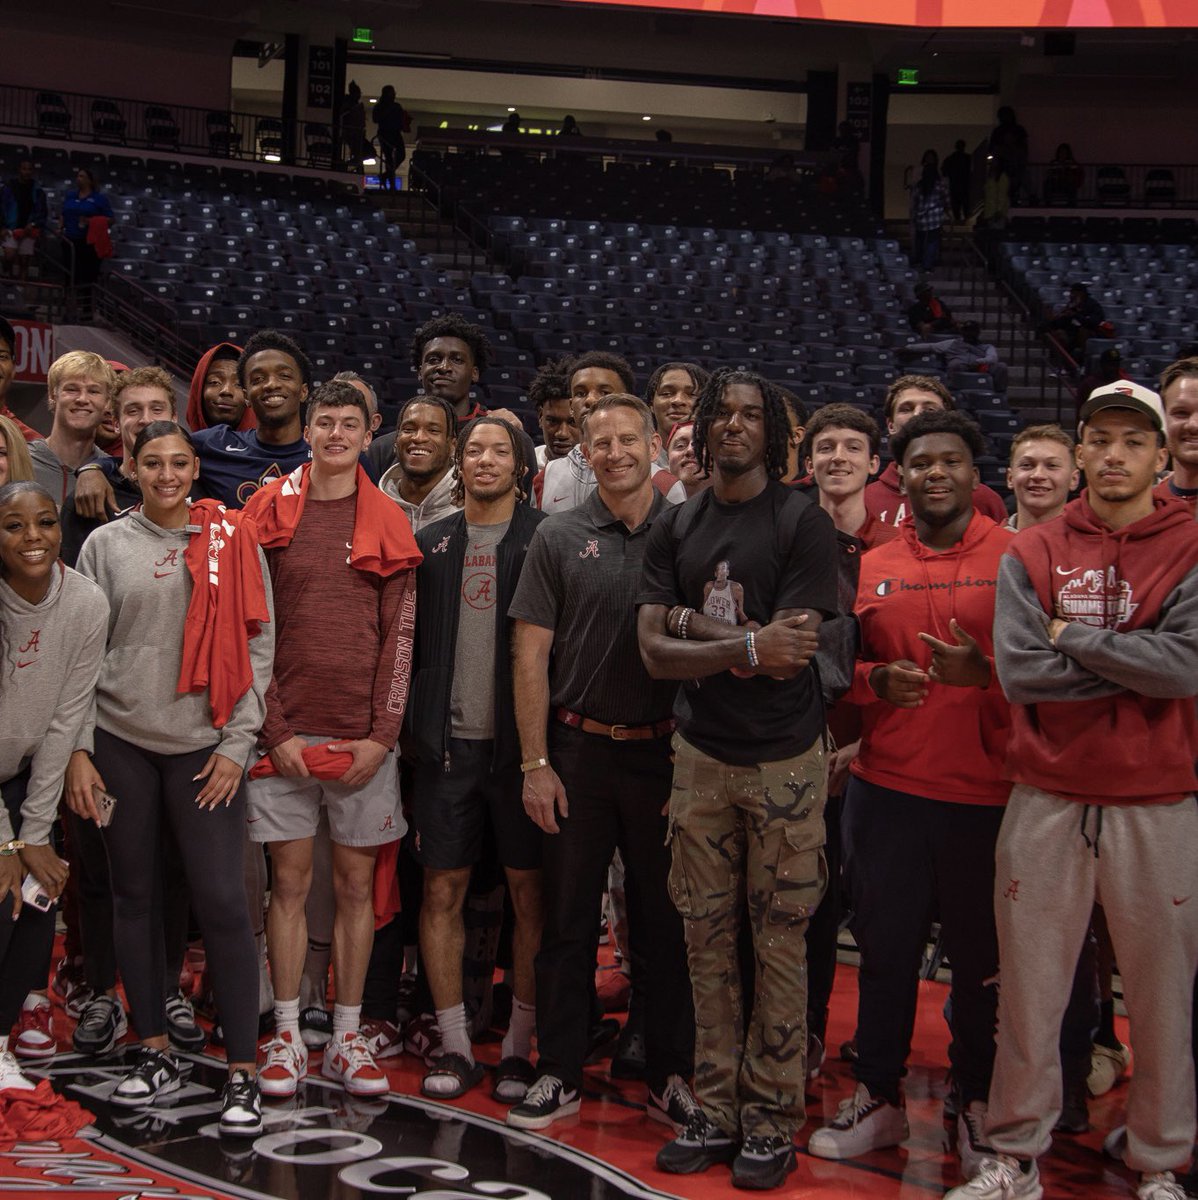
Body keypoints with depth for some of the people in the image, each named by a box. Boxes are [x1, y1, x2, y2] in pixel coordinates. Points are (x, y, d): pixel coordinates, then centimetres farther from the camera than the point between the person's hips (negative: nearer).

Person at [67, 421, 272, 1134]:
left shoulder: (232, 543, 4)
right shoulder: (106, 545, 7)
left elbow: (258, 647, 3)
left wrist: (237, 743, -4)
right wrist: (78, 749, -1)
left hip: (205, 747, -2)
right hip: (120, 742, 2)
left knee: (221, 900, -6)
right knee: (136, 895, 8)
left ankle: (244, 1073, 0)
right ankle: (156, 1055, 21)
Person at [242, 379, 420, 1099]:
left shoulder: (388, 524, 6)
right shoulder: (269, 514, 4)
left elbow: (401, 636, 3)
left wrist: (382, 736, -6)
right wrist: (274, 731, -7)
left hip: (365, 739, 1)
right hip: (284, 735, -1)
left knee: (356, 885, 6)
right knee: (291, 883, 4)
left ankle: (348, 1038, 15)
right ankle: (288, 1035, 13)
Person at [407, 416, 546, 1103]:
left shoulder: (543, 540, 0)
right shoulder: (432, 545, 11)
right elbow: (411, 642, 13)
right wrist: (417, 729, 6)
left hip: (518, 740, -3)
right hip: (448, 741, 3)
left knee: (529, 891, 3)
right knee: (443, 891, 4)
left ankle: (519, 1046, 14)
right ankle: (456, 1046, 14)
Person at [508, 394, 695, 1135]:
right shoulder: (559, 539, 2)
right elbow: (532, 654, 2)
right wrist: (536, 763, -4)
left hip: (664, 751, 0)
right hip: (577, 751, 0)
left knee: (666, 920, 7)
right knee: (568, 917, 7)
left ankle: (671, 1075, 19)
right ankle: (560, 1074, 18)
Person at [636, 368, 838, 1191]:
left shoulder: (803, 523, -5)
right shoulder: (676, 529, 8)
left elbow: (788, 650, -15)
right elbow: (655, 652, -2)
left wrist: (694, 624, -9)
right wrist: (748, 644, -15)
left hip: (784, 760, -4)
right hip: (701, 755, 4)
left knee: (779, 943, 1)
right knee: (708, 939, 9)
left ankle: (771, 1119, 11)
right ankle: (717, 1110, 19)